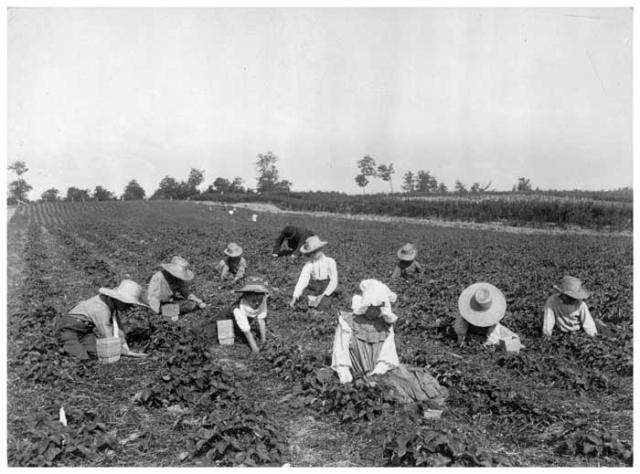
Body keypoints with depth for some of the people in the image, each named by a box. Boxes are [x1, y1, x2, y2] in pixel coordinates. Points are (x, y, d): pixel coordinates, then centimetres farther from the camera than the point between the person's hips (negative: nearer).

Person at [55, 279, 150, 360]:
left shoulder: (116, 303, -7)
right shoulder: (102, 309, -31)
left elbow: (119, 327, -3)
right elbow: (108, 339, -27)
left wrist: (125, 347, -9)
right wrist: (127, 352, -23)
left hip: (86, 329, 8)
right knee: (82, 357, -30)